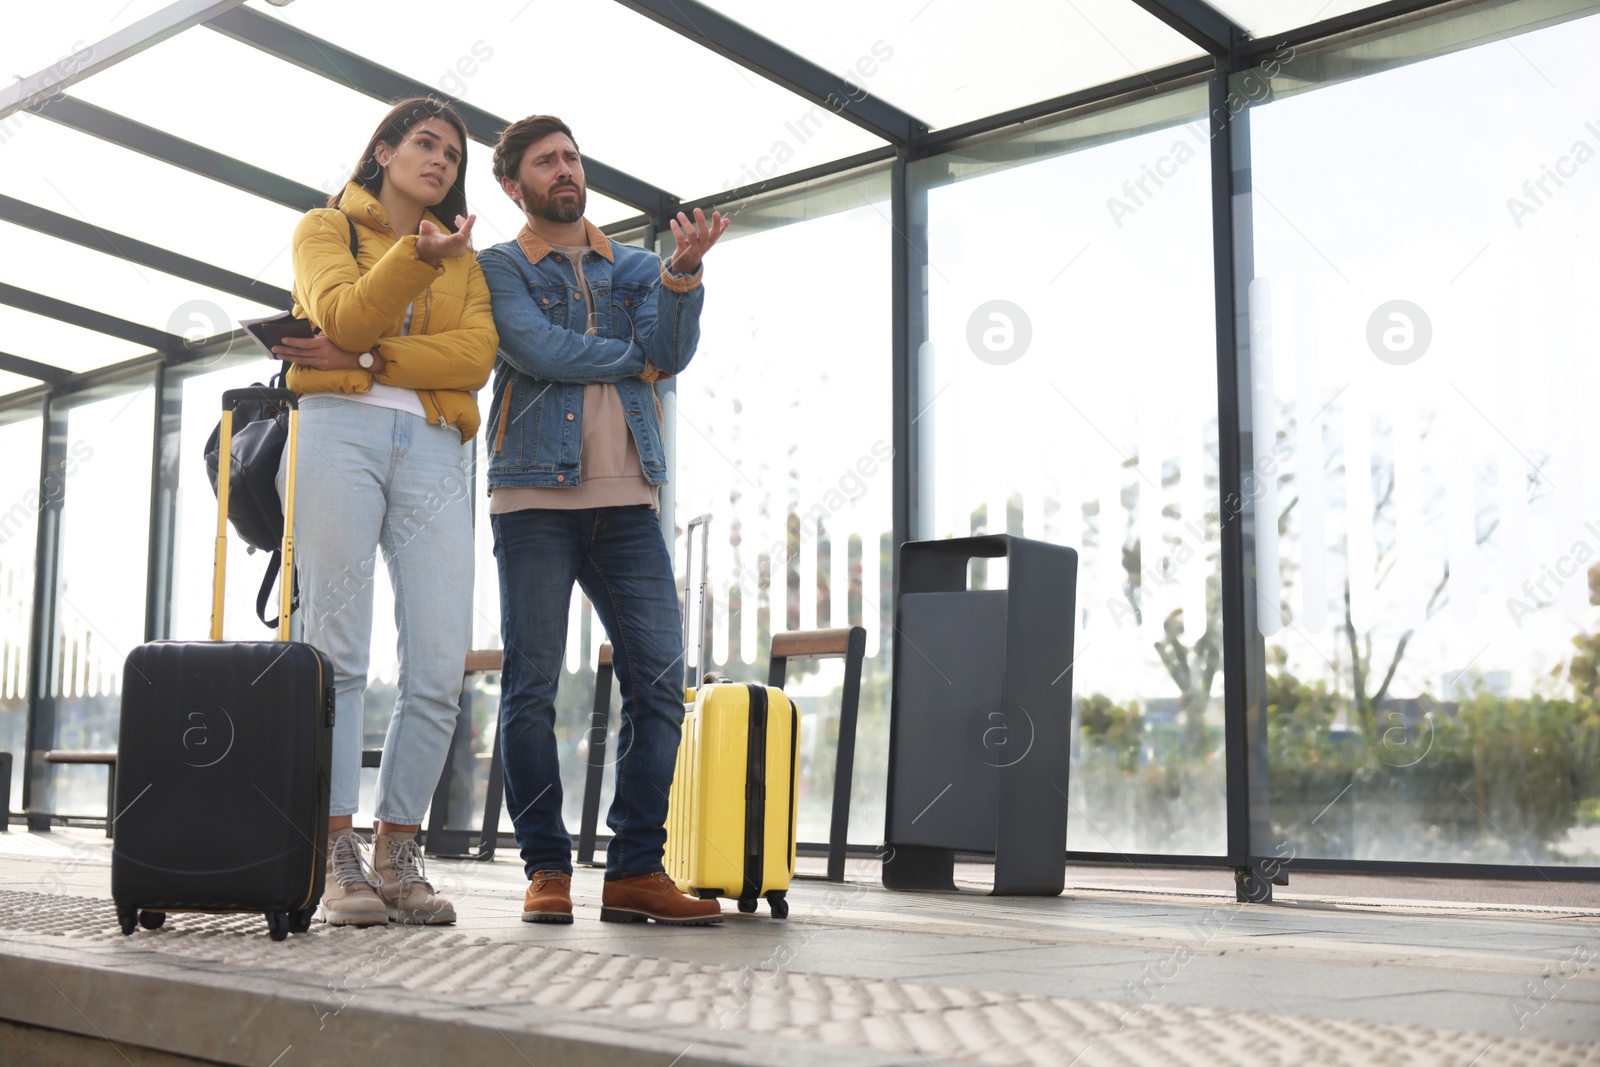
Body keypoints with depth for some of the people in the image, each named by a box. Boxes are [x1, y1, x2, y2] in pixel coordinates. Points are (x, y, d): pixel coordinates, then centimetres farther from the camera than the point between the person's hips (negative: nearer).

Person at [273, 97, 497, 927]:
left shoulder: (466, 260, 23)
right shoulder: (325, 229, 16)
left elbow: (476, 353, 3)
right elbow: (343, 317, -6)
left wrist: (368, 360, -8)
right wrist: (418, 257, -21)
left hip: (432, 452, 3)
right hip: (340, 432, -3)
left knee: (440, 668, -8)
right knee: (337, 651, -10)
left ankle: (396, 853, 1)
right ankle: (338, 859, -7)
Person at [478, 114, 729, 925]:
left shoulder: (636, 269, 20)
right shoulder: (498, 268, 10)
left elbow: (672, 354, 1)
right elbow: (537, 350, -9)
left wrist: (684, 272, -15)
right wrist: (632, 358, 1)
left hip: (628, 501, 3)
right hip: (534, 496, -3)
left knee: (659, 680, -5)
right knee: (531, 686, -4)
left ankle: (636, 870, 1)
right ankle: (546, 868, 5)